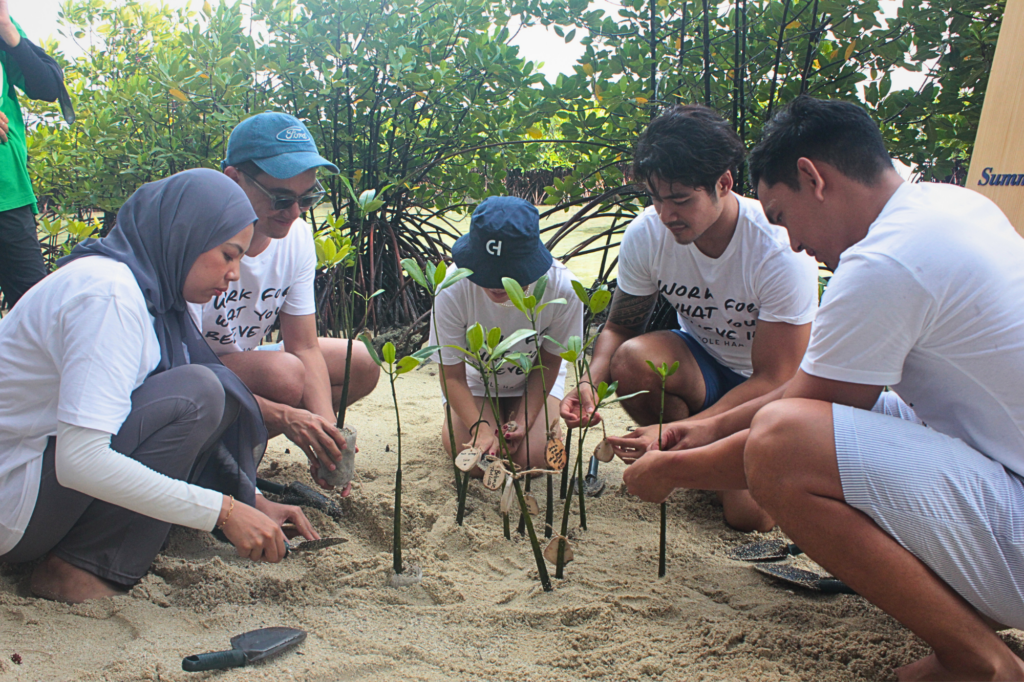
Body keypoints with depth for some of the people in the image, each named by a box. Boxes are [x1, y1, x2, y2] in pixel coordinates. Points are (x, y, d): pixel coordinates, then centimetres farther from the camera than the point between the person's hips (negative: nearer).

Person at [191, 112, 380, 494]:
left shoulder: (297, 237, -9)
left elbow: (304, 348, -9)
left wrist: (325, 431, -24)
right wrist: (283, 417, -38)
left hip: (239, 367, 7)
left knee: (361, 364, -4)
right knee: (283, 374, -32)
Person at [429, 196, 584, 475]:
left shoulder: (562, 288, -32)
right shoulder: (453, 290, -33)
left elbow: (548, 363, -13)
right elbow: (452, 376, -20)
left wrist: (524, 421, -19)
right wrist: (480, 428, -32)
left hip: (533, 380, 1)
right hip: (475, 380, 0)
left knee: (530, 460, -16)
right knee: (479, 462, -16)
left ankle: (515, 416, 17)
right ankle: (452, 419, 18)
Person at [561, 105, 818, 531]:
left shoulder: (780, 251, -29)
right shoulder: (645, 234, -17)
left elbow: (774, 380, -27)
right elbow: (620, 327, -5)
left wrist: (675, 432, -38)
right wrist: (592, 382, -27)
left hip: (773, 388, -3)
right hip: (704, 366, 4)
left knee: (748, 515, -24)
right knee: (631, 358, -30)